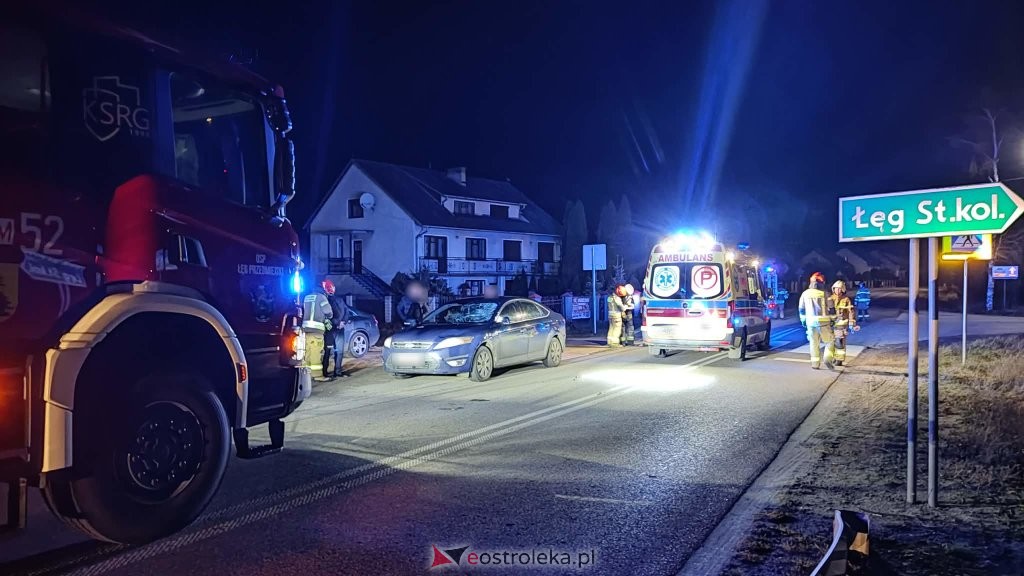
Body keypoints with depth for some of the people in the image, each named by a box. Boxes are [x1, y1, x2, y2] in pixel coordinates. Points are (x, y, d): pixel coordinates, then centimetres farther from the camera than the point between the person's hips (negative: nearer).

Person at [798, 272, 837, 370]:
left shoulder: (805, 294, 4)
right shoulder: (824, 294, -7)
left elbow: (801, 309, 11)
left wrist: (803, 320, 23)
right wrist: (833, 319, 11)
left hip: (810, 321, 3)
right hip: (823, 321, -3)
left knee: (814, 343, 10)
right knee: (830, 341, 10)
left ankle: (815, 363, 8)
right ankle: (828, 358, -7)